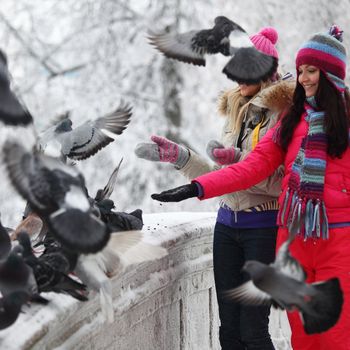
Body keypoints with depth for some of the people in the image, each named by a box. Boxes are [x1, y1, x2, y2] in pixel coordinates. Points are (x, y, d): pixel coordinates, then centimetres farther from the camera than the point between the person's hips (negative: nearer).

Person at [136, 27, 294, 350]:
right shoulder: (236, 114, 15)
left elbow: (284, 181, -17)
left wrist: (238, 160, -24)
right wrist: (177, 156, 8)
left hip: (263, 227, -7)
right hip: (228, 224, 7)